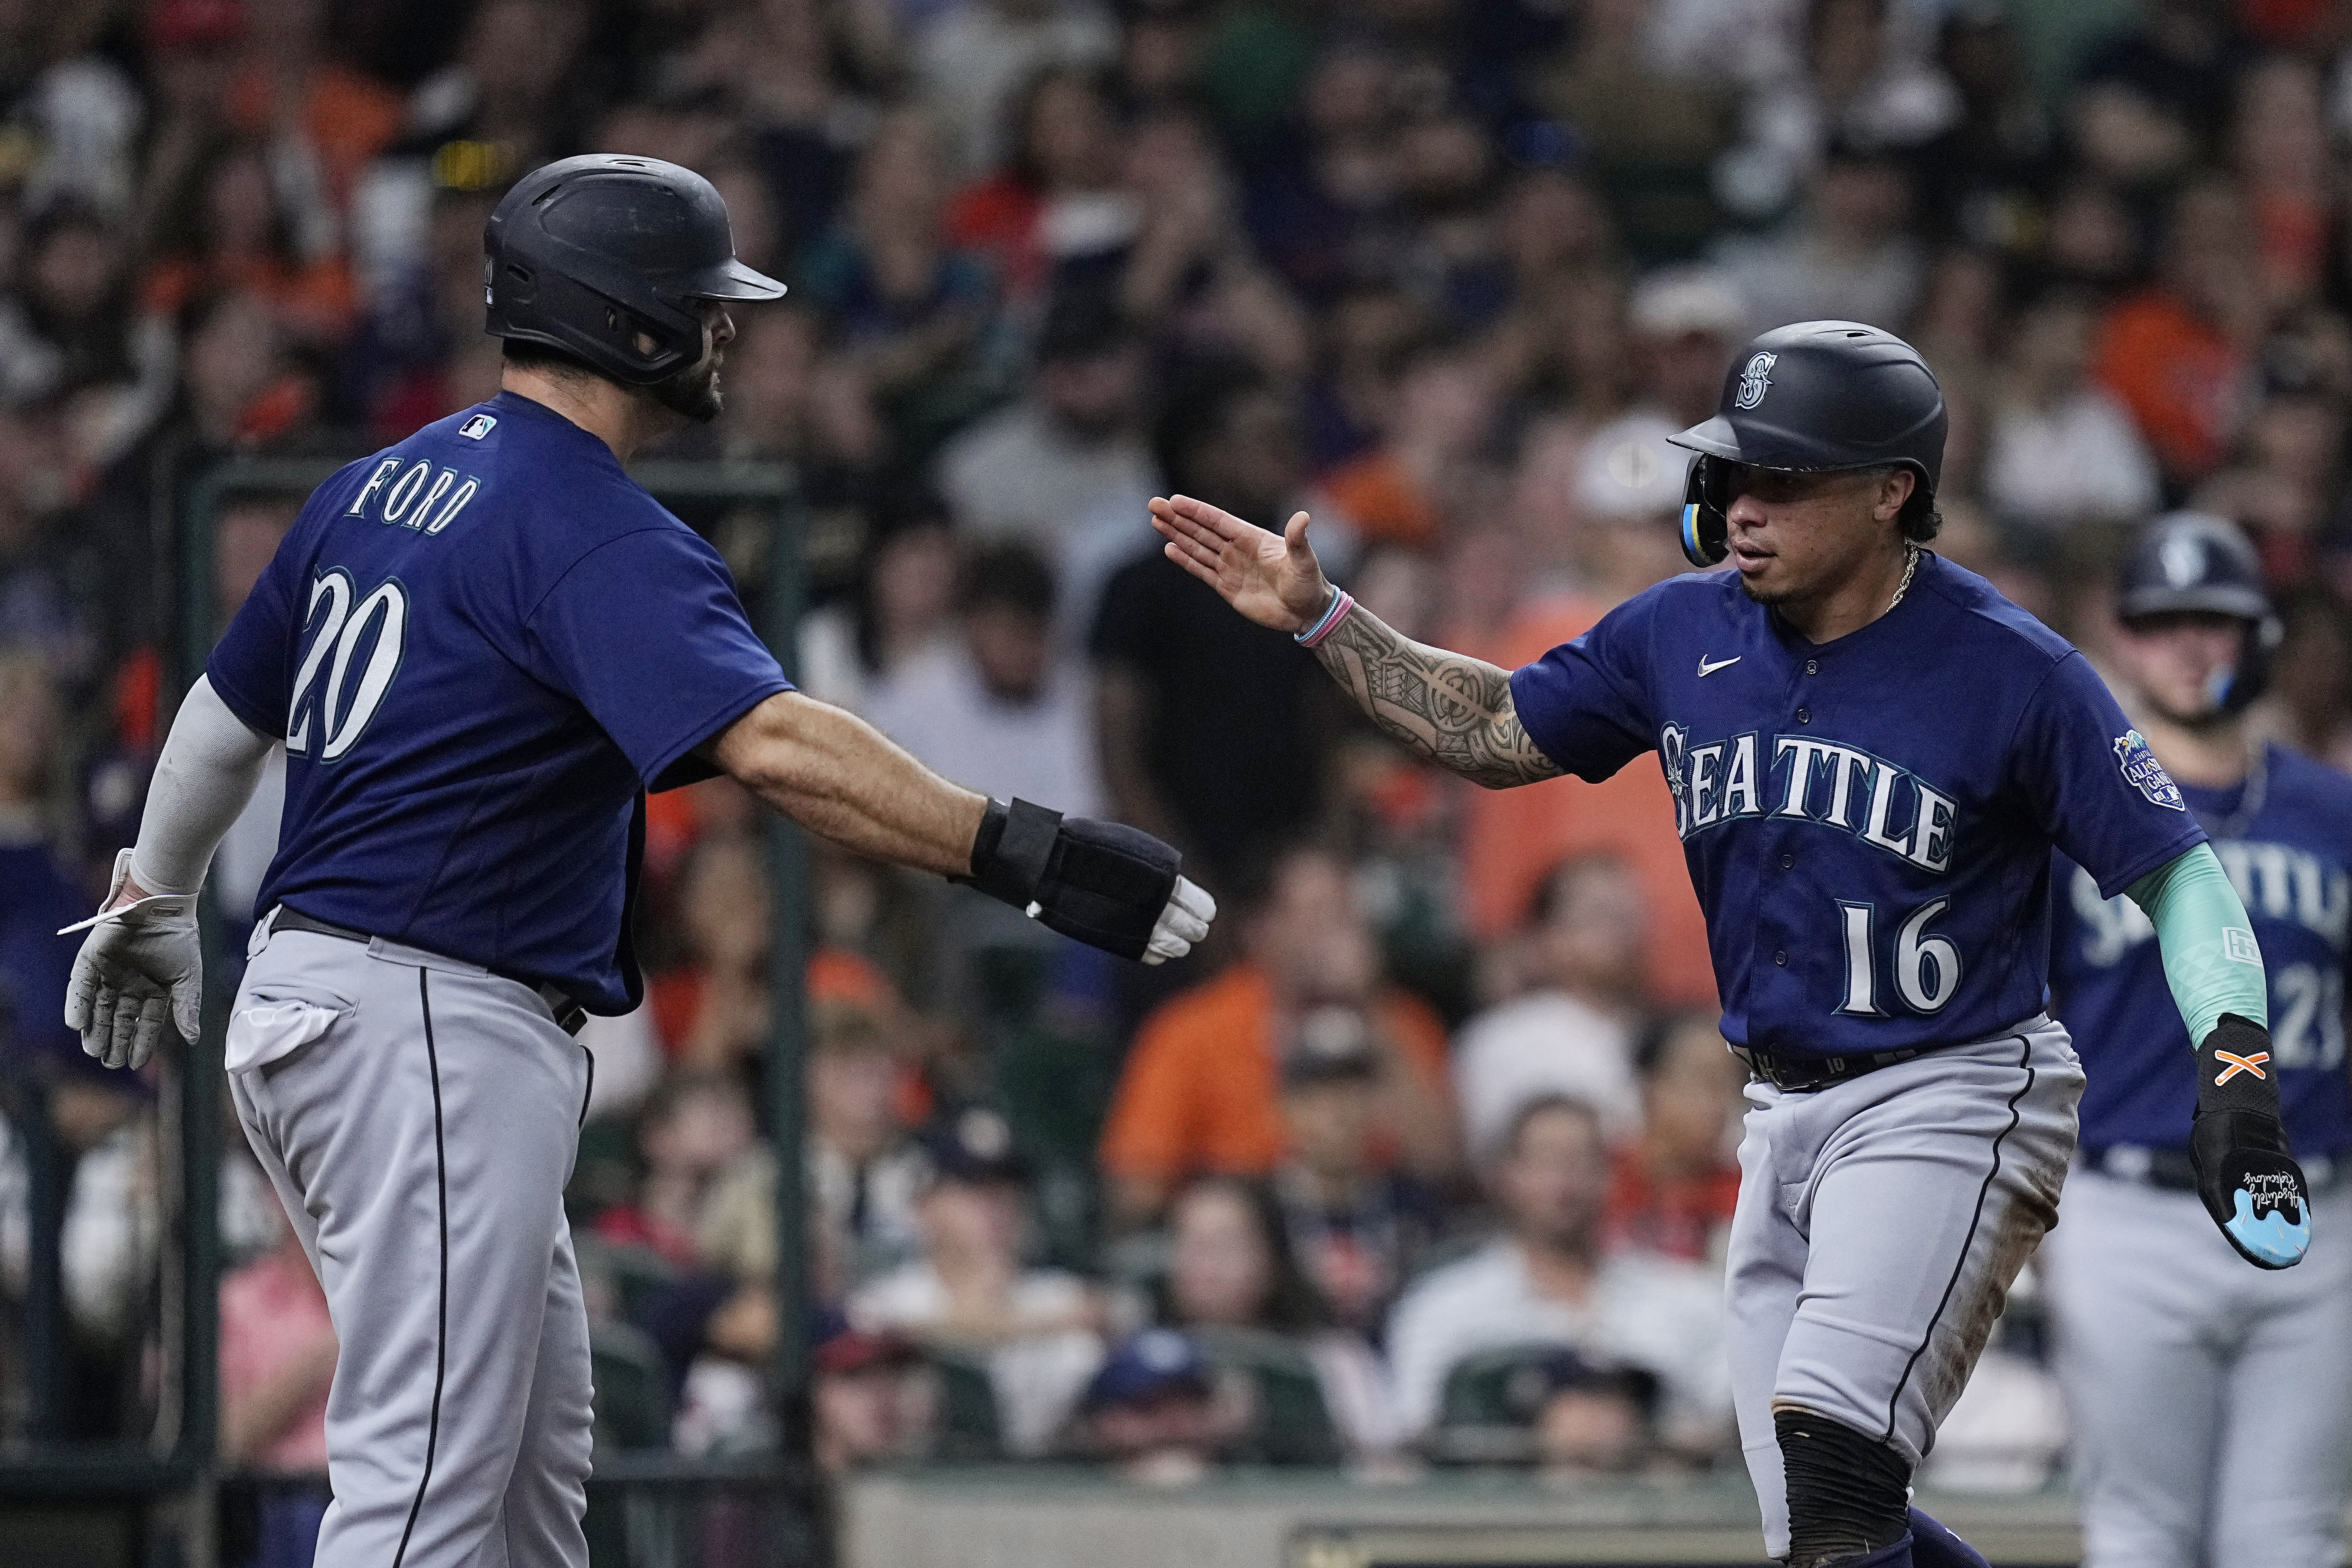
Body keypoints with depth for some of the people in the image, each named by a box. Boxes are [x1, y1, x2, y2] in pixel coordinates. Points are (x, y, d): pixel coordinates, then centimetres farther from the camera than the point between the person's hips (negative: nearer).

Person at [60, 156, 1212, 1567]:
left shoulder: (381, 487, 13)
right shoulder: (594, 530, -16)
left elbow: (230, 710, 25)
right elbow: (769, 744, -31)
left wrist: (158, 898, 42)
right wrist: (1024, 853, -36)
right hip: (439, 1027, -10)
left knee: (538, 1447, 17)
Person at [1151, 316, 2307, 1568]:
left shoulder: (2011, 669, -12)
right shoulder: (1687, 633, 4)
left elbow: (2171, 866, -9)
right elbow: (1497, 732, 18)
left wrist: (2235, 1055, -23)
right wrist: (1319, 619, 9)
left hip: (1952, 1104, -7)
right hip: (1785, 1116, 7)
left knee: (1830, 1445, -25)